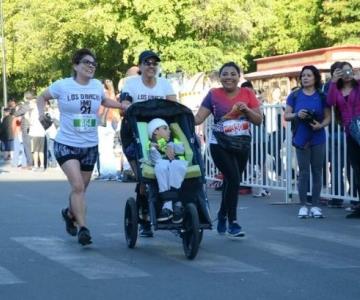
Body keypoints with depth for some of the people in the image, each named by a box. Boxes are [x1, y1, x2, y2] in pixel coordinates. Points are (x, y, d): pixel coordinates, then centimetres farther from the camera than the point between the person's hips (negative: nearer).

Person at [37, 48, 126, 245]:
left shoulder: (97, 86, 3)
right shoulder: (62, 86, -8)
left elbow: (104, 101, 25)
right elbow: (42, 98, 9)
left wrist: (123, 106, 10)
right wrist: (41, 112, -10)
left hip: (90, 146, 5)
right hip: (66, 145, -5)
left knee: (81, 188, 16)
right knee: (78, 186, -20)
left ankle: (70, 213, 45)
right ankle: (82, 228, -17)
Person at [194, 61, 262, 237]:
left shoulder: (247, 94, 3)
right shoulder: (214, 95, -2)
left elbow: (259, 120, 3)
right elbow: (198, 118, -6)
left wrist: (246, 109, -13)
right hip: (220, 144, -3)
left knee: (231, 180, 11)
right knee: (234, 179, -14)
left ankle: (222, 216, 31)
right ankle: (232, 223, -4)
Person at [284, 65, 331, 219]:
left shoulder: (322, 96, 4)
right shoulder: (294, 95, 4)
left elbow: (328, 117, 4)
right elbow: (286, 116, 4)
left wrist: (321, 125, -17)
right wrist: (297, 115, -16)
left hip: (318, 139, 1)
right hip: (301, 139, -1)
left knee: (317, 172, 4)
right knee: (303, 172, 1)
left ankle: (315, 205, 10)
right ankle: (303, 205, 6)